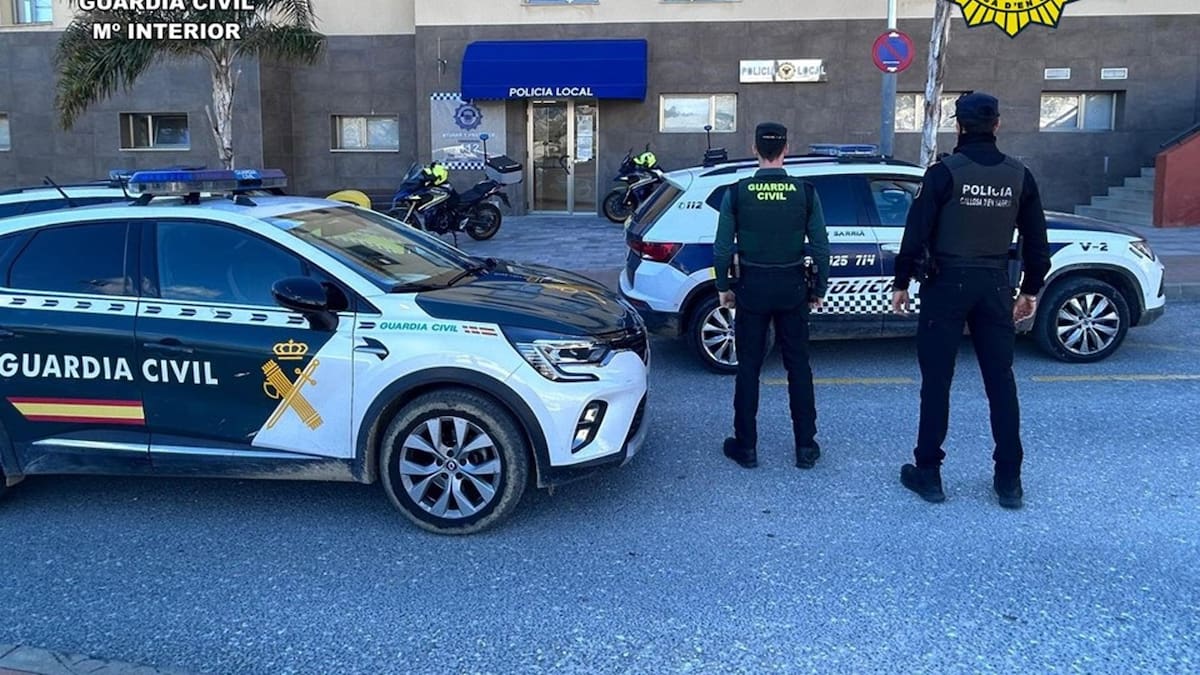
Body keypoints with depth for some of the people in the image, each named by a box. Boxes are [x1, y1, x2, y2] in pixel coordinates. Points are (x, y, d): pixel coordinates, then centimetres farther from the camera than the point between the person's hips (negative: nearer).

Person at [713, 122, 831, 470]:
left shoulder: (736, 193, -7)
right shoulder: (806, 193, -6)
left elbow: (723, 248, -5)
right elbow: (821, 248, -2)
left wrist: (723, 287, 8)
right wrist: (819, 289, 9)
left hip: (752, 287, -1)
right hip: (792, 288, 1)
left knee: (748, 368, 8)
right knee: (799, 367, 10)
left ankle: (746, 446, 14)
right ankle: (806, 447, 17)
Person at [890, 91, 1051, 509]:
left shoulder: (945, 172, -9)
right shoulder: (1018, 175, 4)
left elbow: (916, 234, -11)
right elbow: (1036, 241, 9)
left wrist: (901, 283, -2)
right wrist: (1031, 290, 19)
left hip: (948, 284, -4)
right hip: (995, 286, 4)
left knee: (937, 381, 4)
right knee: (1001, 381, 9)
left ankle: (928, 474, 10)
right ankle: (1009, 481, 15)